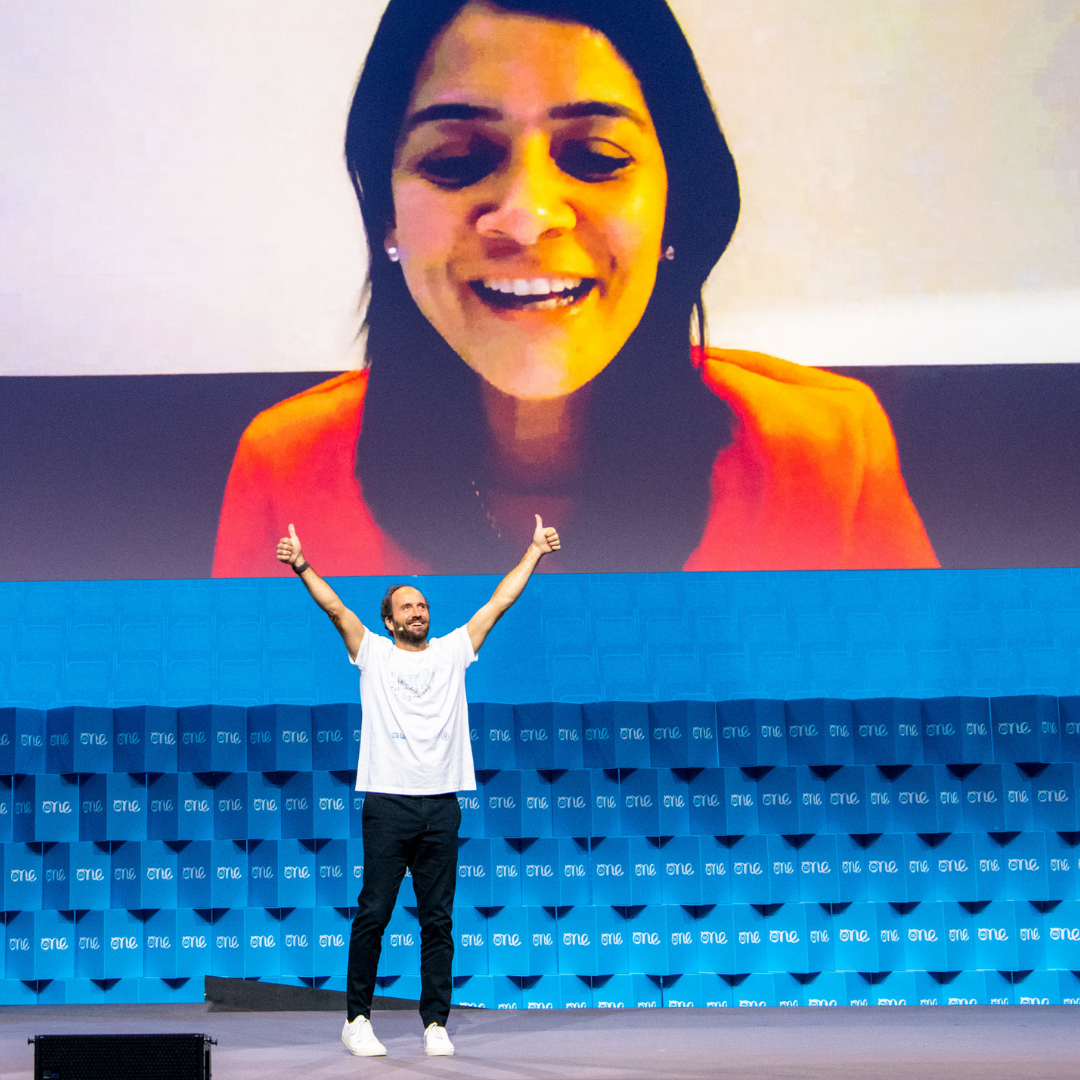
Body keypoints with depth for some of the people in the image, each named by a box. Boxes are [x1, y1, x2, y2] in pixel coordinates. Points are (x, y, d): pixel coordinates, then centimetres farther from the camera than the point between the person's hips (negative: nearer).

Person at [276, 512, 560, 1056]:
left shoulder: (452, 652, 14)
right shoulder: (373, 654, 7)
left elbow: (499, 602, 13)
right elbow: (335, 607, -5)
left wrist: (535, 552, 12)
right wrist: (300, 567, -18)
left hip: (441, 805, 3)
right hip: (388, 802, -2)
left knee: (438, 920, 4)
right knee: (373, 914, -1)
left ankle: (436, 1023, 8)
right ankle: (358, 1018, 8)